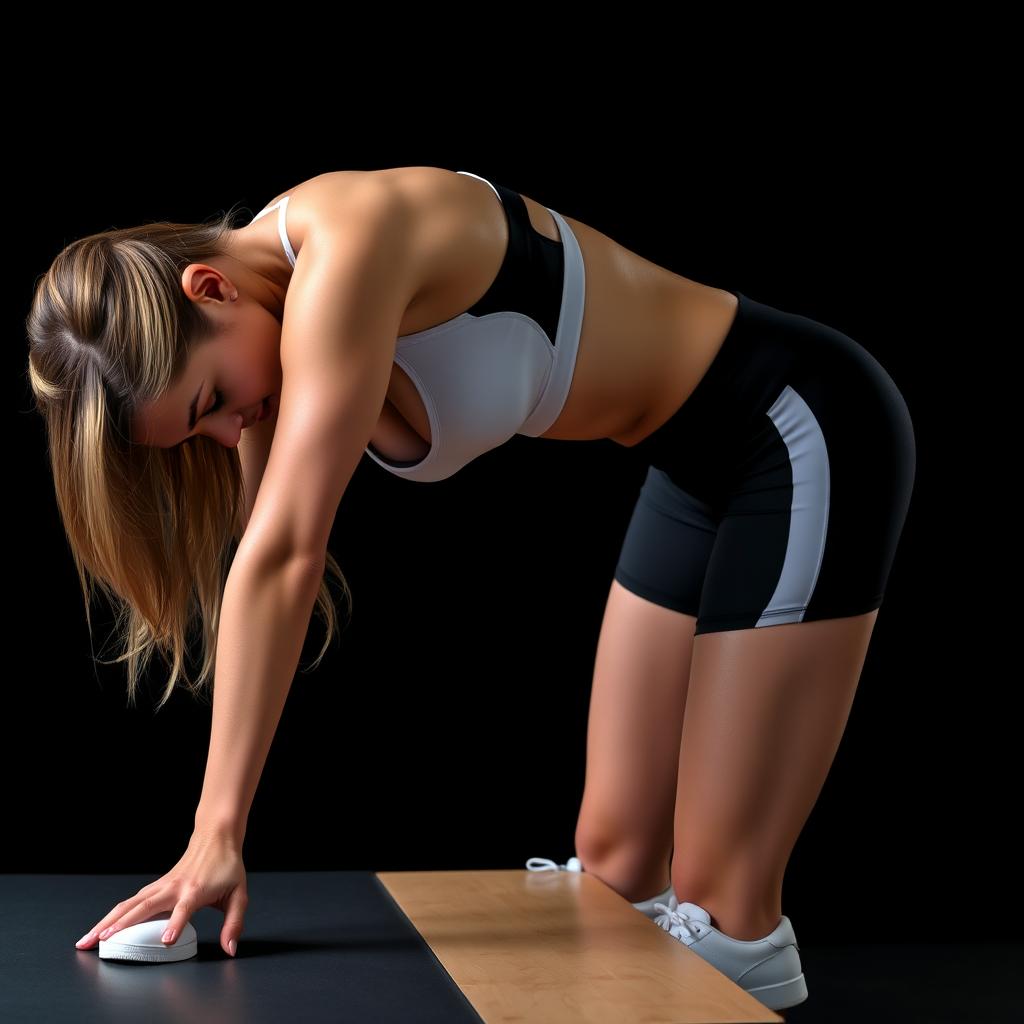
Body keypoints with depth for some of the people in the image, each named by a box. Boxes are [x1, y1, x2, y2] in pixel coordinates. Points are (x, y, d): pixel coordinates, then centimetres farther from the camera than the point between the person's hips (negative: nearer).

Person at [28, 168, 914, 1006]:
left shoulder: (345, 243, -26)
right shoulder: (278, 325, 0)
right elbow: (262, 563, 0)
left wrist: (219, 834, -29)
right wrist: (215, 840, -5)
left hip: (803, 432, -9)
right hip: (697, 470, 9)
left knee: (720, 896, -6)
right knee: (614, 858, 11)